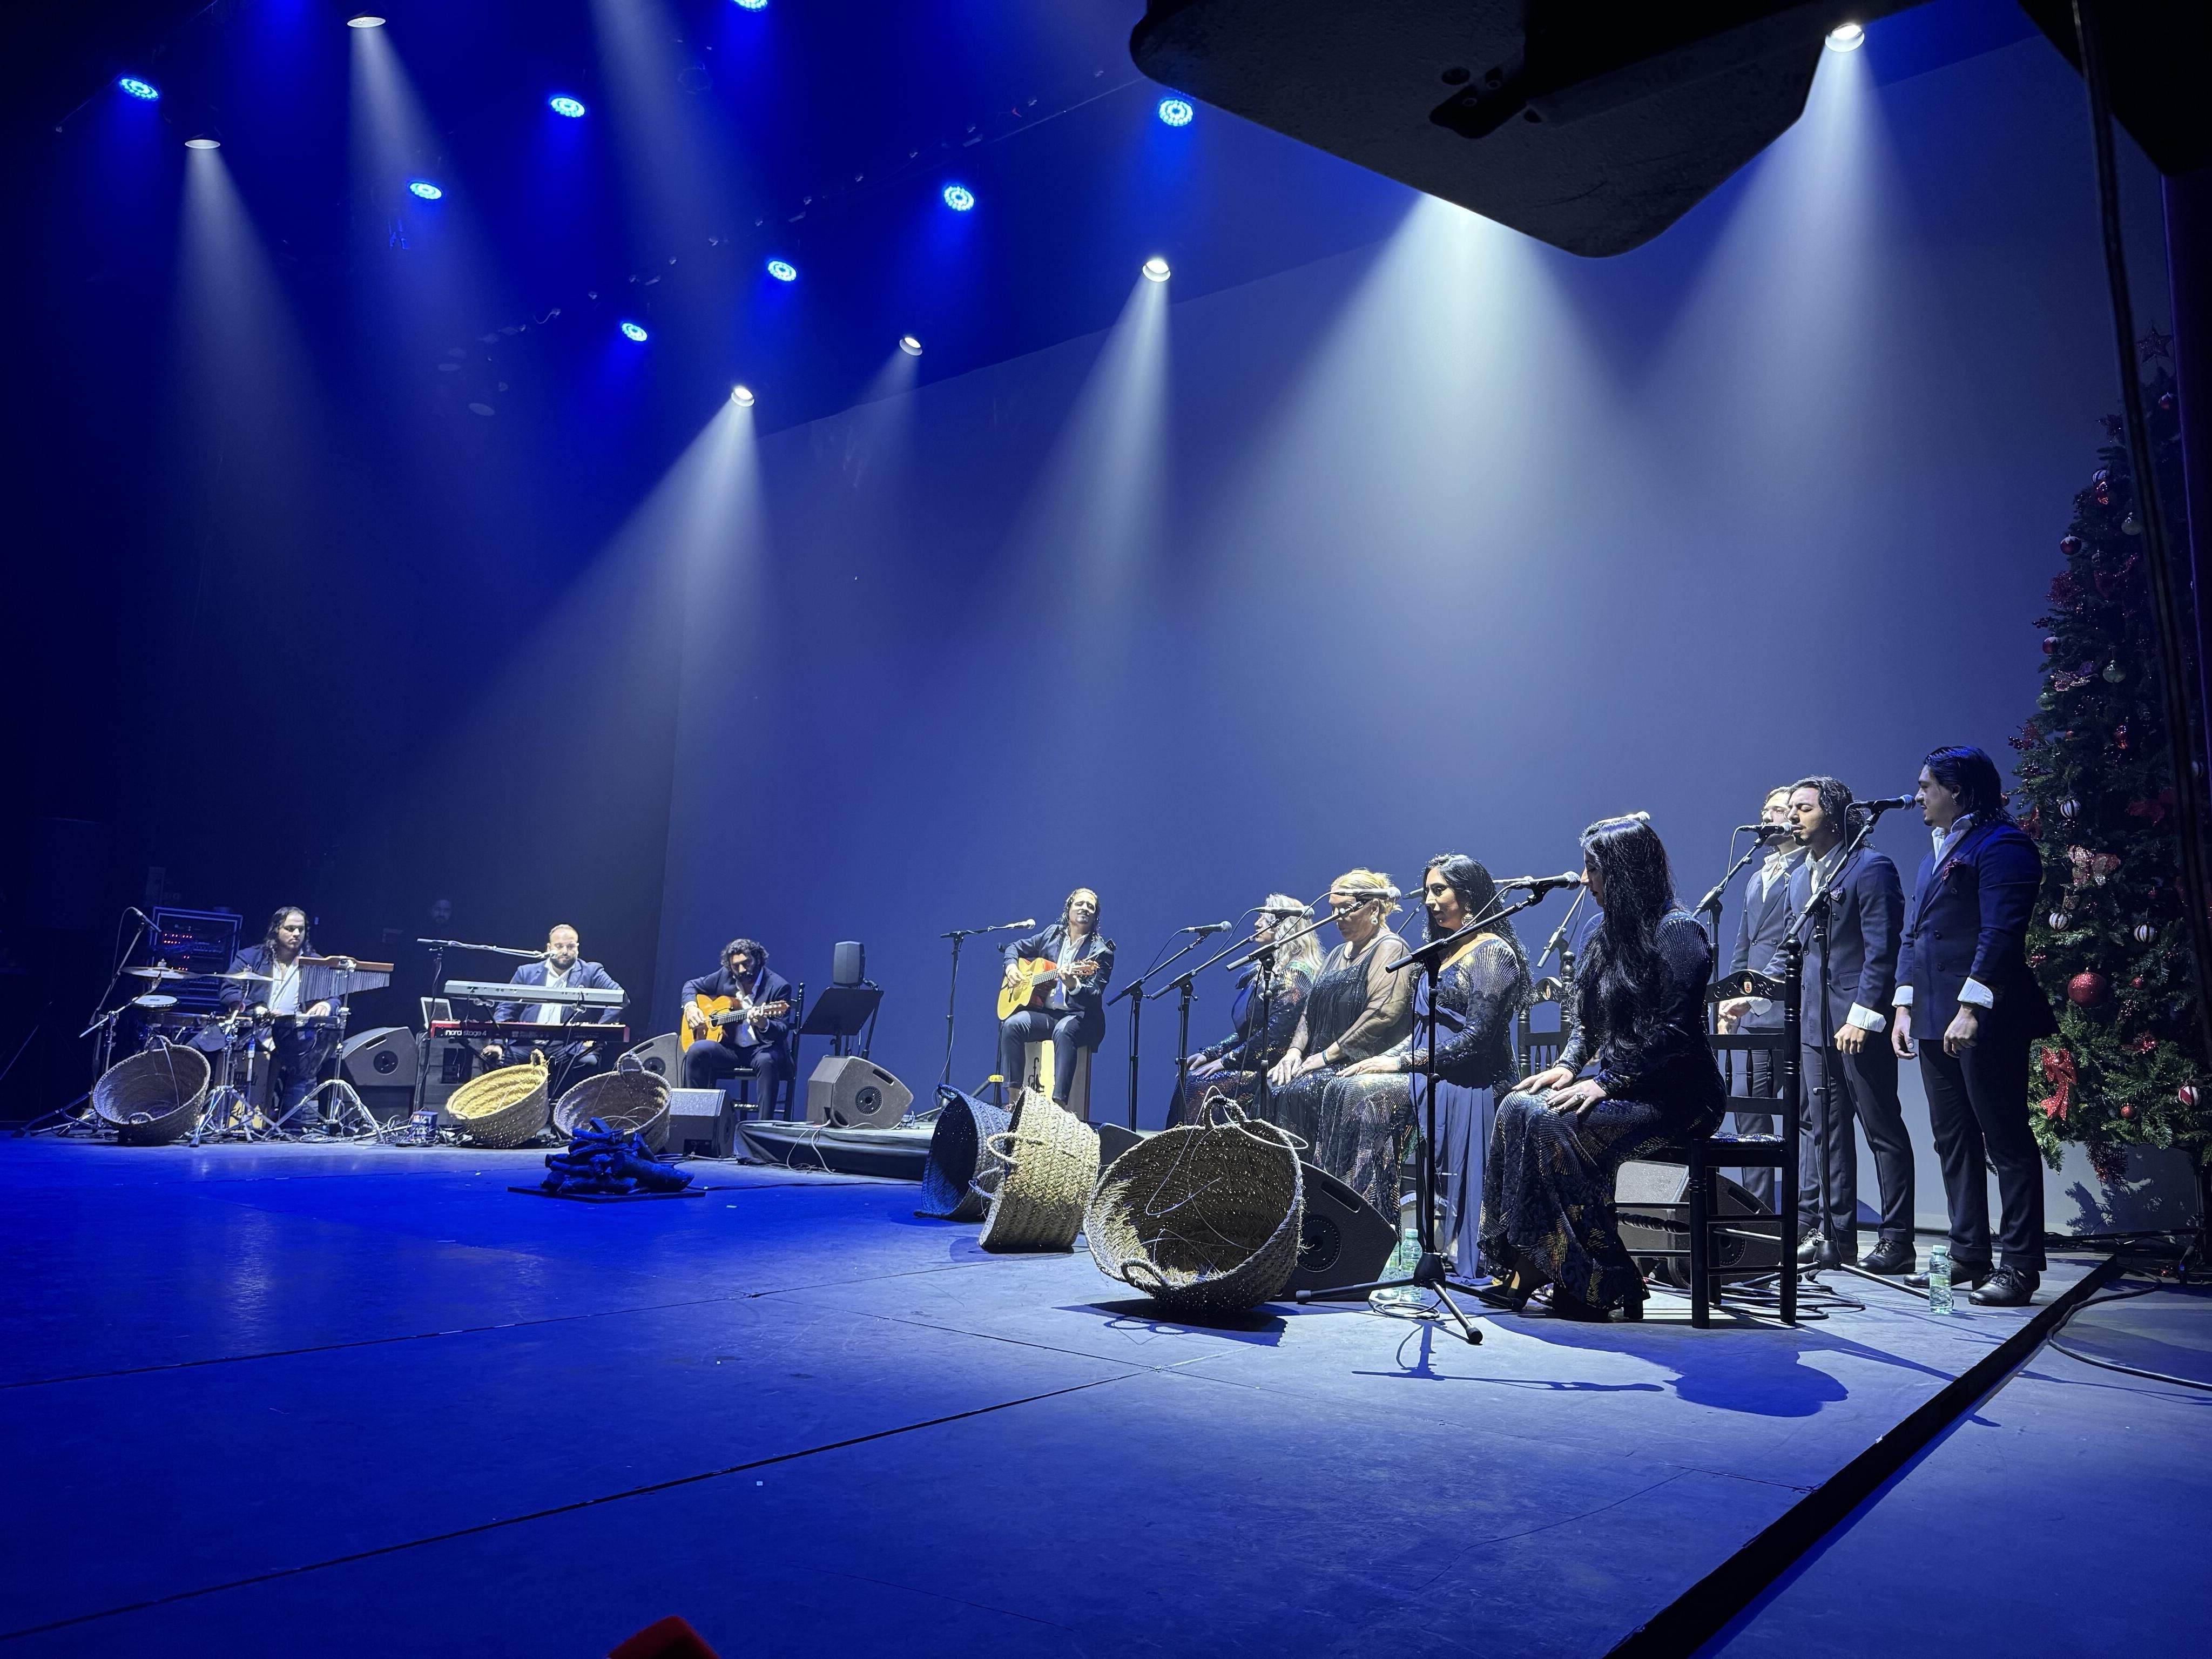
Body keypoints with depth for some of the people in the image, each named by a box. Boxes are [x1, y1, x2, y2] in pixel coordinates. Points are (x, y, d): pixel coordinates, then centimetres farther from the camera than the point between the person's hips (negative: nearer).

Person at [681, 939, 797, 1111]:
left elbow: (783, 1031, -15)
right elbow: (691, 985, 21)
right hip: (730, 1047, 4)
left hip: (763, 1048, -4)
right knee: (696, 1051, -23)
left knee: (767, 1060, -38)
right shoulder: (724, 976, 5)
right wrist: (690, 1006, 0)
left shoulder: (779, 986, -9)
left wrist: (764, 1025, -38)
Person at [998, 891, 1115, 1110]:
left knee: (1063, 1031, -38)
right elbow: (1015, 948, 25)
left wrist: (1073, 986, -37)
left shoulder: (1101, 951, -4)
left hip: (1080, 1016, -4)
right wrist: (1011, 967, 3)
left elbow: (1096, 997, -16)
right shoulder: (1052, 934, 11)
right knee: (1012, 1024, -25)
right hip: (1045, 1013, 4)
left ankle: (1059, 1102, -45)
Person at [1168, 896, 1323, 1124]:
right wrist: (1209, 1054, 8)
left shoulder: (1294, 973, -11)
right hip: (1251, 1064, 9)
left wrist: (1227, 1060, -16)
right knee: (1188, 1078, -7)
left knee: (1201, 1086, -22)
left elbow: (1276, 1036, -19)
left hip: (1274, 1069, -9)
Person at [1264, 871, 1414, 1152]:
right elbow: (1311, 1009, 22)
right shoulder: (1338, 954, 23)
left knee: (1298, 1092, -28)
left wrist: (1327, 1055, -16)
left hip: (1364, 1063, -8)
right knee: (1270, 1087, -15)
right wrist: (1295, 1050, 2)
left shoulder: (1390, 949, -5)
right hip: (1322, 1063, 8)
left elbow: (1381, 1015, -17)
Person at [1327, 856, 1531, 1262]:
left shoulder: (1492, 951, -7)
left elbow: (1477, 1038, -16)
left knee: (1360, 1095, -26)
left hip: (1468, 1084, -8)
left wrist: (1402, 1062, -17)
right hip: (1428, 1075, 8)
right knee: (1340, 1090, -14)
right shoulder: (1444, 951, 21)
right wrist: (1383, 1059, 2)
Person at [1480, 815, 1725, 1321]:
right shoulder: (1607, 932, 15)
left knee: (1554, 1124, -28)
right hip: (1621, 1086, 8)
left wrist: (1606, 1082, -20)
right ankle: (1528, 1266, -16)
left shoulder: (1678, 930, -11)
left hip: (1674, 1097, -8)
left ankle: (1603, 1282, -18)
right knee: (1518, 1108, -15)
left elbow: (1676, 1030, -19)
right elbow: (1587, 1019, 19)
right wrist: (1568, 1065, 0)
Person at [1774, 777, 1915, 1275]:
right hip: (1816, 1026, 8)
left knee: (1883, 1130, 1)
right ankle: (1834, 1234, 17)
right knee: (1824, 1130, 9)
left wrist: (1863, 1016, -18)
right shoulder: (1799, 878, 16)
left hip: (1861, 1026, -7)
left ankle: (1896, 1240, 8)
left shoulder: (1871, 867, -8)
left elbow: (1882, 951, -13)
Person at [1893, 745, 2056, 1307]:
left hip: (1985, 1022, -9)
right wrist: (1905, 1007, 13)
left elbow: (2001, 933, -17)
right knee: (1953, 1142, 12)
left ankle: (2020, 1265, 4)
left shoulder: (2000, 844, -8)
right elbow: (1912, 935, 21)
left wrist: (1971, 1007, -23)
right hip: (1934, 1023, 9)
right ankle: (1968, 1255, 20)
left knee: (2007, 1141, -2)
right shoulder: (1935, 856, 21)